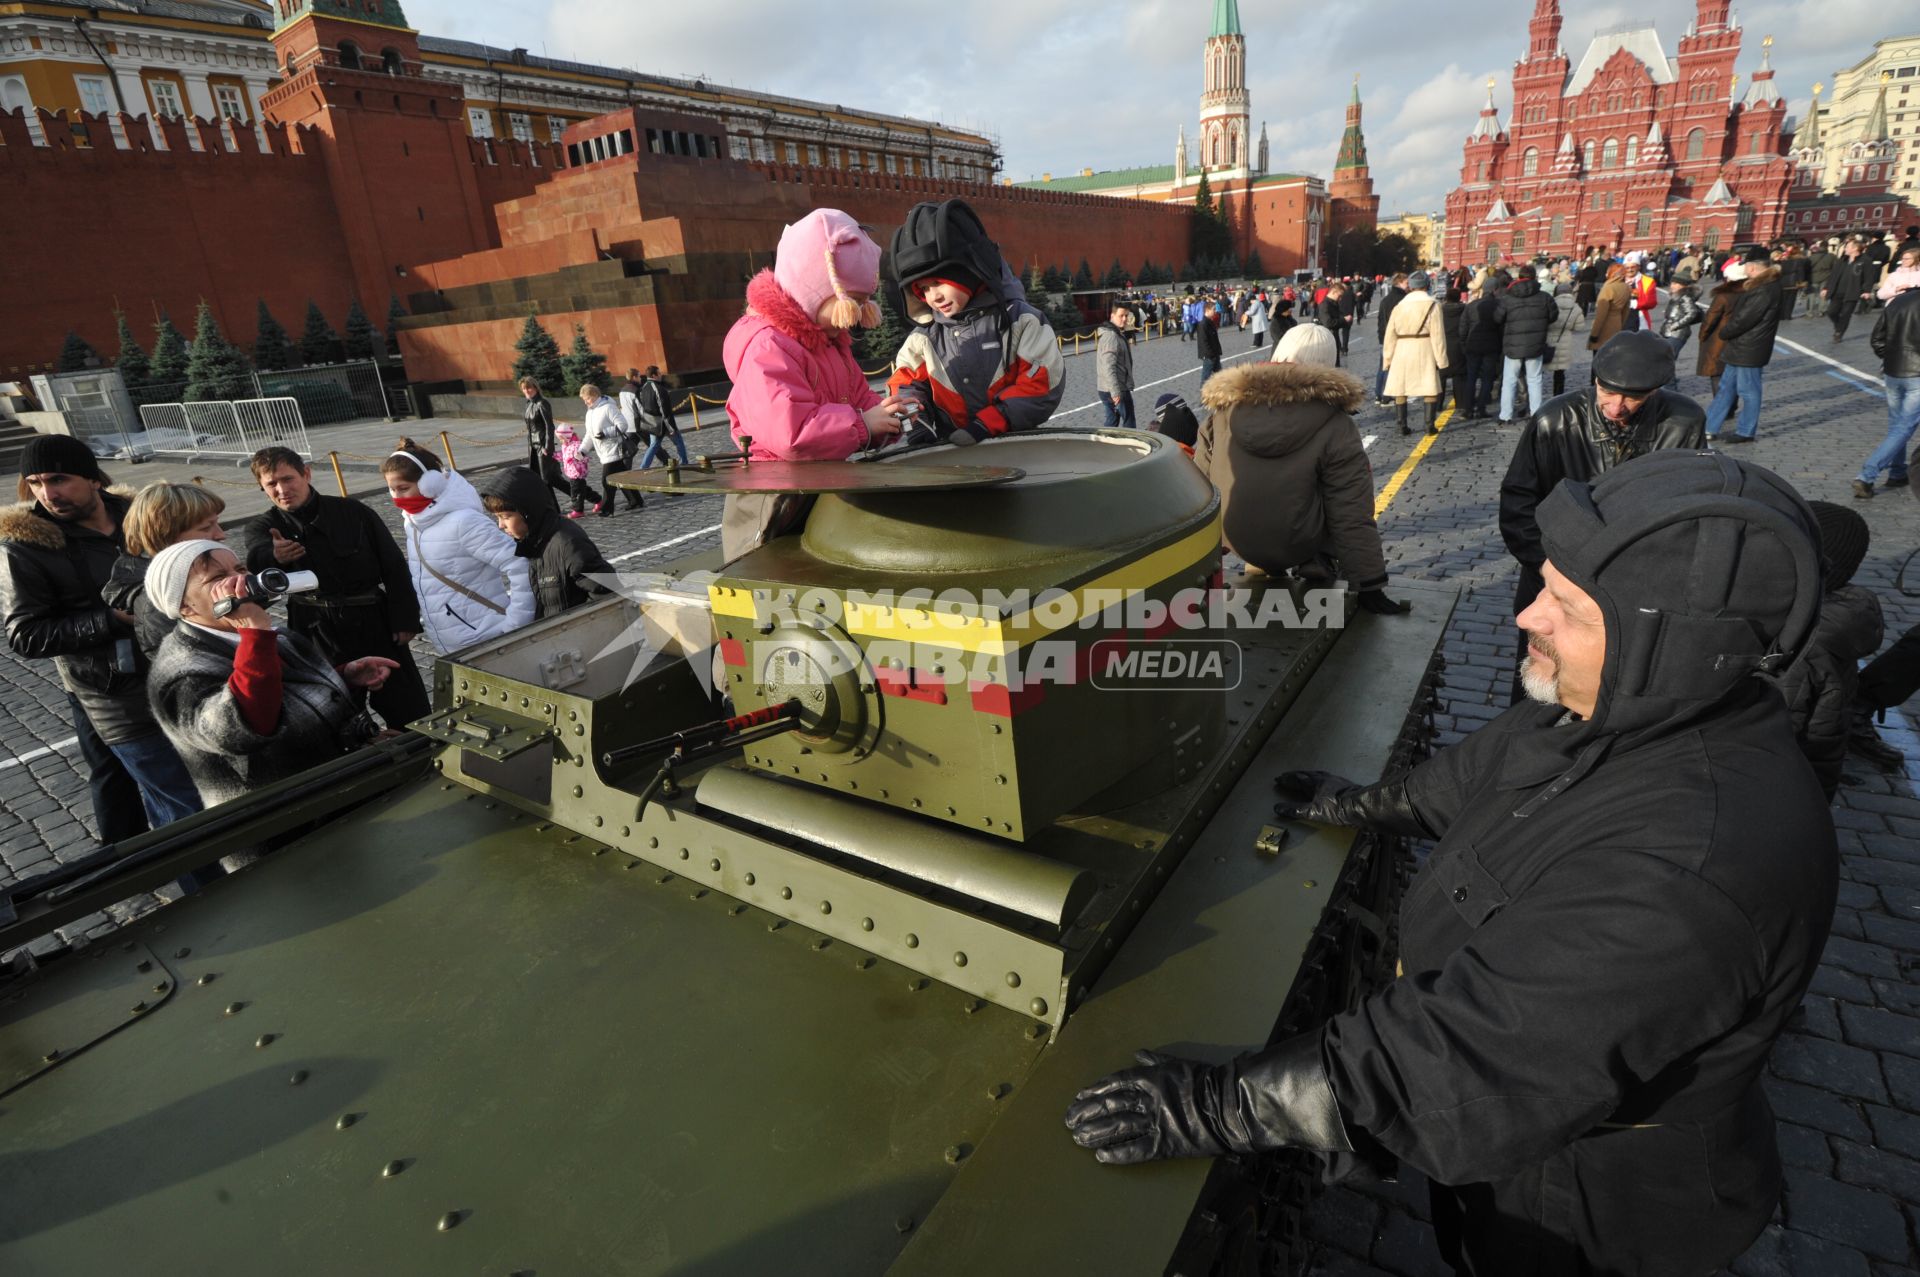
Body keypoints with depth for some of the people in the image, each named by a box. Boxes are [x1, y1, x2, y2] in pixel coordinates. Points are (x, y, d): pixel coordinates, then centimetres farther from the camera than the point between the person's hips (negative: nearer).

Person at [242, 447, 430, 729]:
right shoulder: (263, 527, 0)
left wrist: (405, 619, -5)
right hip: (316, 635, 0)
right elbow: (257, 554, -24)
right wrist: (274, 556, -49)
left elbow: (395, 567, 1)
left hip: (376, 625, 0)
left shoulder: (354, 513, -1)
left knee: (411, 712, 7)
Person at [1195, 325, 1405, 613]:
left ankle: (1263, 567, 23)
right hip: (1295, 545, -3)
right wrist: (1369, 587, -3)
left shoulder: (1227, 406, -2)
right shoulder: (1335, 426, -11)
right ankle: (1320, 565, 16)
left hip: (1233, 539, 4)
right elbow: (1352, 517, -11)